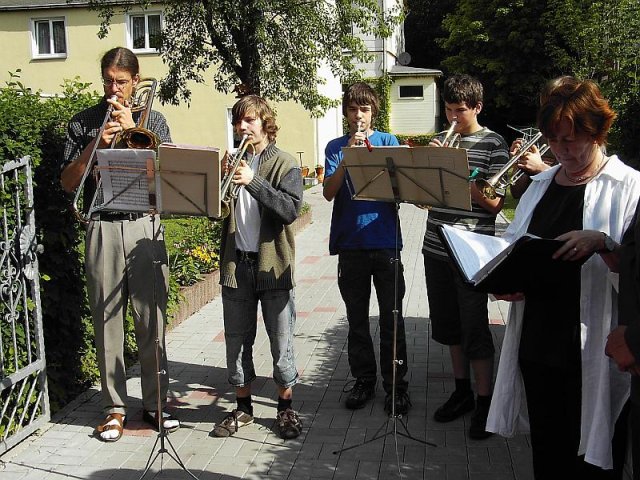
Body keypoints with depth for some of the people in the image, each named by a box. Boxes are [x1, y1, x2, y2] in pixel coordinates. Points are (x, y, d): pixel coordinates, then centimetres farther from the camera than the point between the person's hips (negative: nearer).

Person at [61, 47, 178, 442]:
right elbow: (68, 183, 4)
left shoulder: (153, 120, 12)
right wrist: (96, 144, -9)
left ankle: (156, 403, 14)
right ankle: (115, 407, 14)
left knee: (152, 321, 3)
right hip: (103, 228, 0)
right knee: (108, 322, 3)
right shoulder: (83, 123, 10)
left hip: (146, 227, 0)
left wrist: (133, 130, -8)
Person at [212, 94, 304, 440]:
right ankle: (243, 407, 25)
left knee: (281, 341, 4)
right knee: (237, 340, 11)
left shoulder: (284, 164, -2)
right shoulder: (233, 162, 11)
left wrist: (254, 182, -24)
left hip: (273, 264, -4)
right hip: (235, 264, 4)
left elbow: (291, 210, -15)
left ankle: (286, 408, 20)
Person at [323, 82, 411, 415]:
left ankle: (396, 385, 14)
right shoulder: (336, 147, 7)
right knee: (357, 319, 11)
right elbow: (328, 192, -6)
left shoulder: (388, 142, 5)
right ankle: (363, 380, 24)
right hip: (351, 244, 1)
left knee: (392, 319, 3)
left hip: (385, 242, -1)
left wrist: (371, 153, -17)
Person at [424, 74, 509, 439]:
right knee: (449, 325, 15)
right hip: (437, 248, 6)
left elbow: (495, 203, -11)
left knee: (475, 329, -1)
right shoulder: (443, 140, 12)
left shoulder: (493, 144, -5)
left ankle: (485, 402, 13)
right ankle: (462, 392, 30)